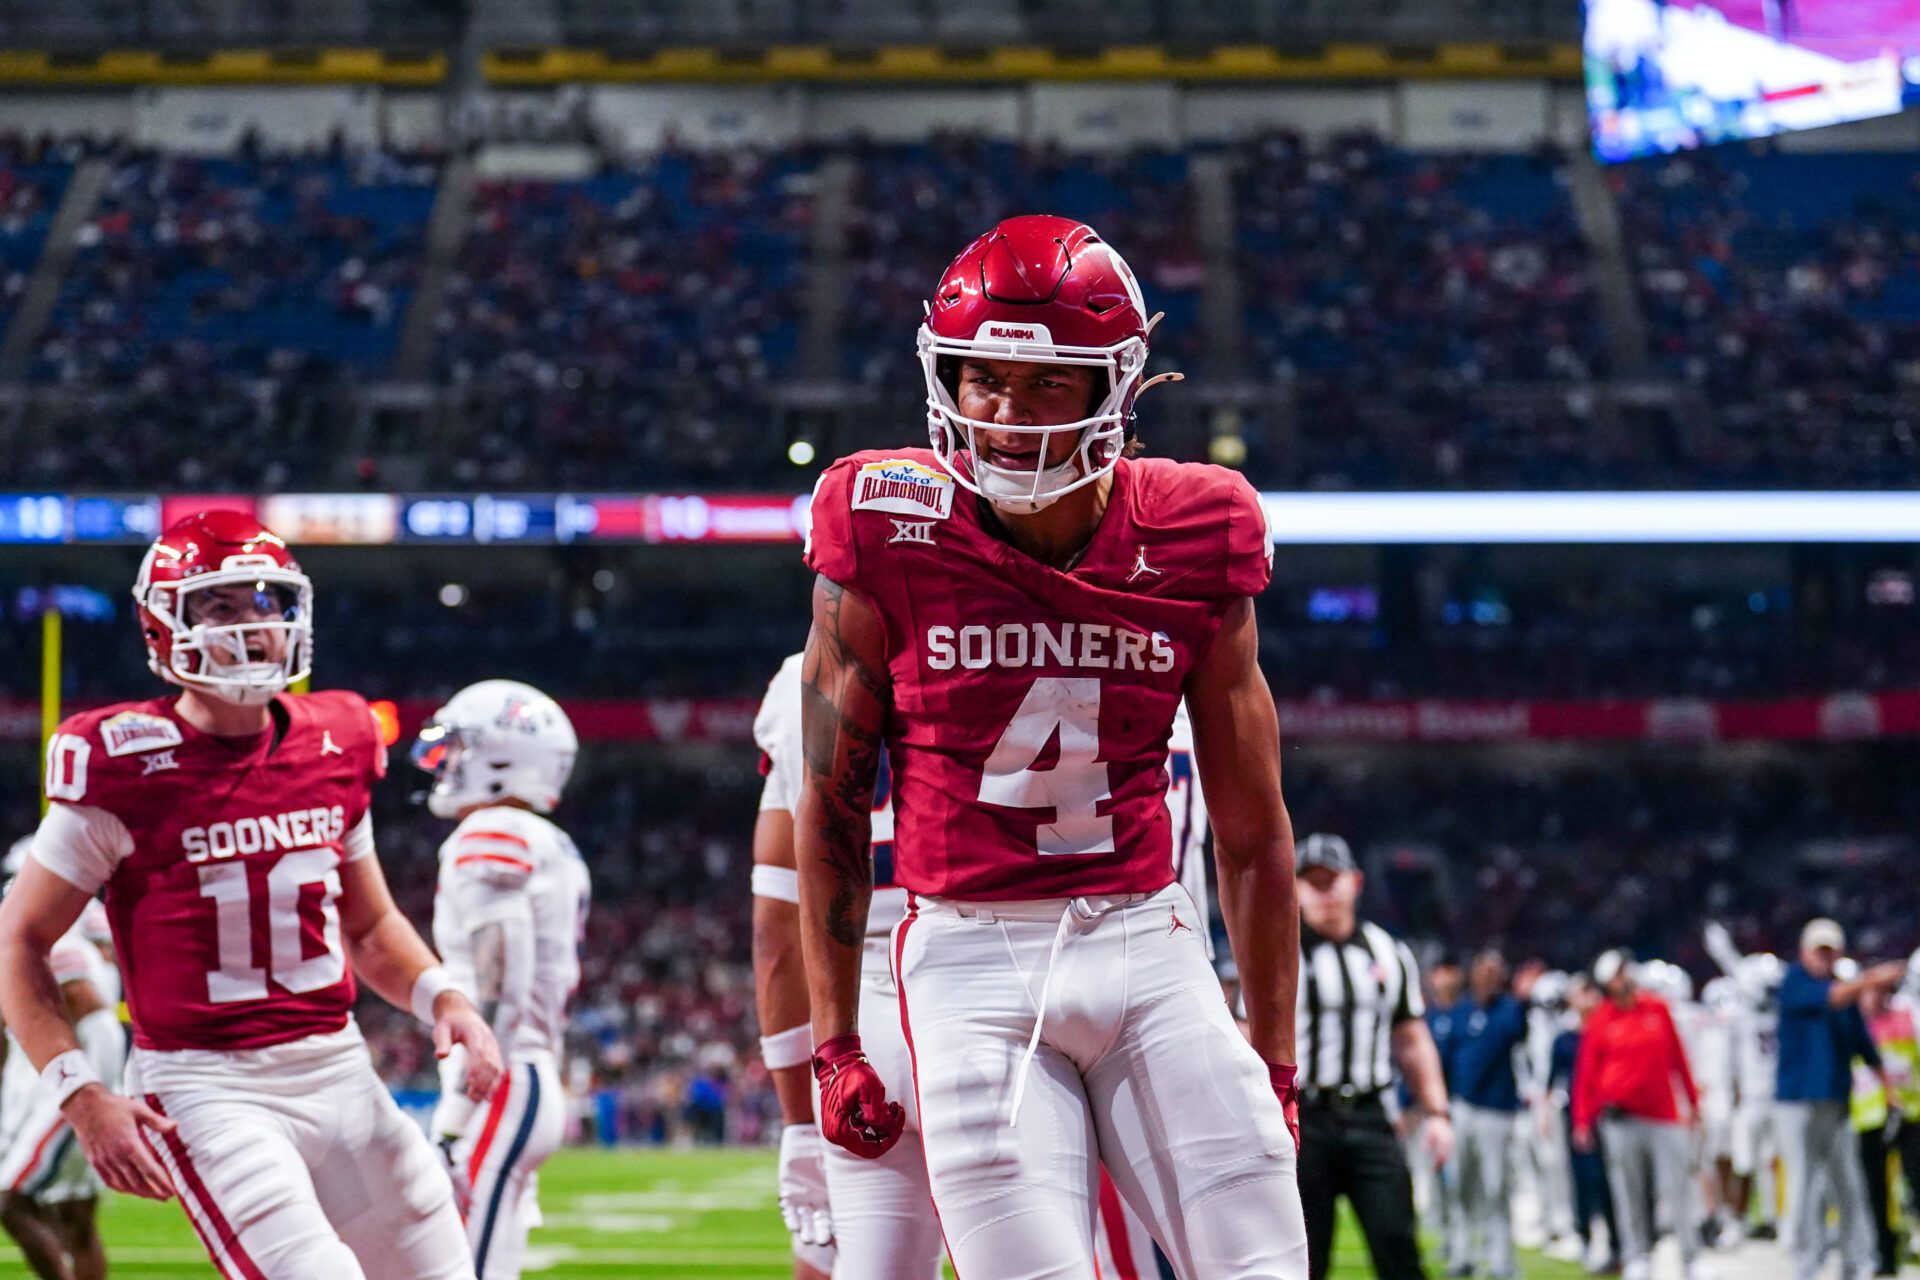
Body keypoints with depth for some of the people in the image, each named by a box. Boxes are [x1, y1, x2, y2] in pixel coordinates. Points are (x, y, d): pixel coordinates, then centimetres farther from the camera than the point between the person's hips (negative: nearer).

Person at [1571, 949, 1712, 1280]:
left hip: (1664, 1113, 1)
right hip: (1621, 1116, -1)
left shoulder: (1658, 1009, 7)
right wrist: (1583, 1121, 0)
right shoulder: (1600, 1021, 1)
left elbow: (1678, 1059, 13)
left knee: (1678, 1186, -1)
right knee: (1629, 1193, 2)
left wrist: (1693, 1102, 15)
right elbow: (1586, 1074, 3)